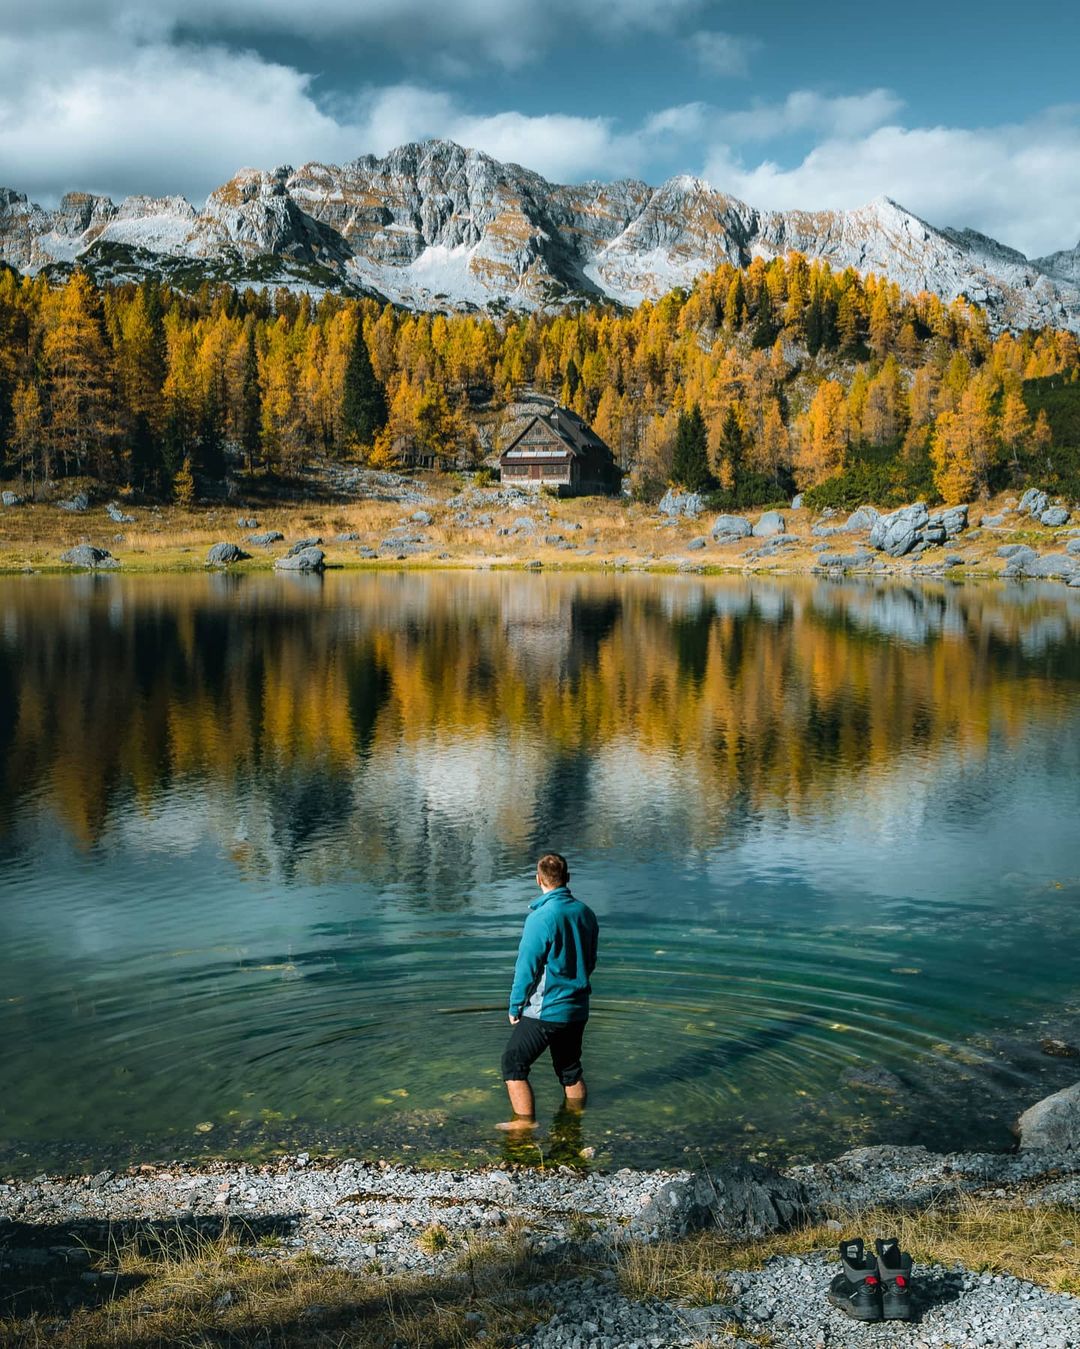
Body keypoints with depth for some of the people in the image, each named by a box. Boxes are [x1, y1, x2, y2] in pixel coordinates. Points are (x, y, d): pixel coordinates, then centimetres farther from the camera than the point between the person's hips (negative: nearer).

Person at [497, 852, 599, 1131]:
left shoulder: (541, 917, -20)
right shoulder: (586, 913, 1)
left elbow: (527, 967, -16)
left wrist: (515, 1006, -4)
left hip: (545, 1011, -7)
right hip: (578, 1008, 7)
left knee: (513, 1064, 7)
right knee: (570, 1066, 22)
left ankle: (525, 1122, 6)